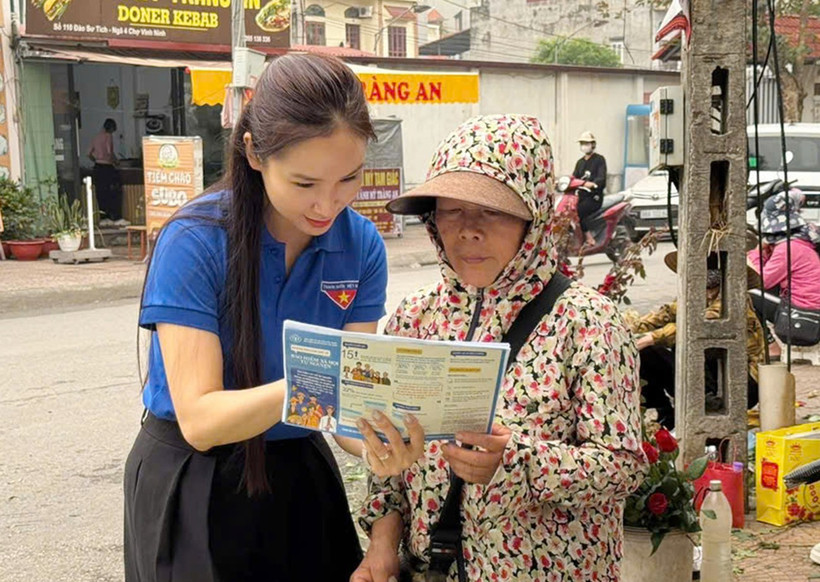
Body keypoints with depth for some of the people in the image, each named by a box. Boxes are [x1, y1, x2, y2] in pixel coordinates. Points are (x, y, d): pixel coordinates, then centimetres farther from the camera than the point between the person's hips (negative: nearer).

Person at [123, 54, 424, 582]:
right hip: (195, 487, -3)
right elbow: (198, 420, -25)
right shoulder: (196, 241, -22)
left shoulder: (361, 244, -10)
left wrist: (378, 442, -35)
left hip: (300, 472, 4)